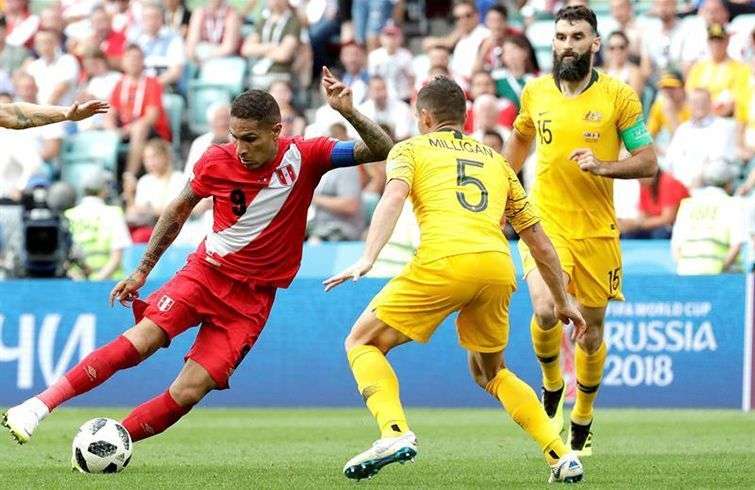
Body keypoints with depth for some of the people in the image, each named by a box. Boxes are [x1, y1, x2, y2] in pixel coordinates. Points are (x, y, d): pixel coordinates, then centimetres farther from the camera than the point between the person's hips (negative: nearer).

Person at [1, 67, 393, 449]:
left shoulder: (304, 157, -10)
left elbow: (382, 151, -11)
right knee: (142, 339, -24)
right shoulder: (217, 161, -6)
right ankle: (42, 403, -23)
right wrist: (143, 269, 14)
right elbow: (180, 208, 11)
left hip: (253, 296, 0)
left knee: (188, 392, -14)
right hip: (205, 272, 0)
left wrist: (349, 113, -30)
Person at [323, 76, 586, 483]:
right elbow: (538, 240, 31)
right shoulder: (496, 161, 31)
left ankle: (395, 433, -12)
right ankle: (561, 455, 14)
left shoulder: (411, 148, 20)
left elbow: (394, 195, -3)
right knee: (489, 372, 28)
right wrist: (562, 300, 40)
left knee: (362, 342, 12)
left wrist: (368, 258, -14)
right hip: (498, 266, 5)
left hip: (444, 262, -5)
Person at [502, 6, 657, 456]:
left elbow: (648, 162, -4)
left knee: (592, 328, 8)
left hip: (597, 230, 0)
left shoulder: (620, 96, -5)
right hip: (545, 223, 0)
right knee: (546, 310, -22)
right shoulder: (535, 93, 3)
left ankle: (583, 420, 29)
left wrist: (602, 166, -20)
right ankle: (552, 386, 7)